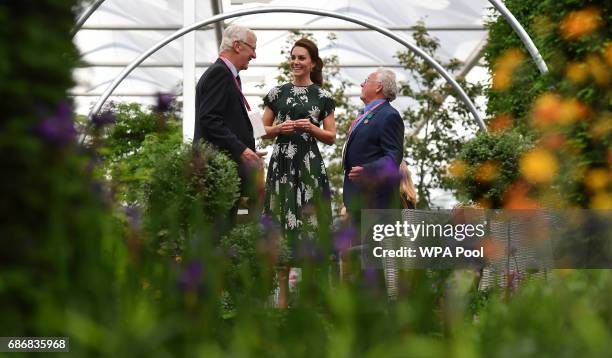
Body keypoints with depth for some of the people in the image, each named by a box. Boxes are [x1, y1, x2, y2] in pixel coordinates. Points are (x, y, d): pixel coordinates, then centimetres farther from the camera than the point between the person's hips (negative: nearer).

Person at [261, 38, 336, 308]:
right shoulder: (277, 93, 10)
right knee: (280, 223, 0)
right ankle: (283, 292, 4)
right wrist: (278, 128, -7)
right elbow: (263, 130, 13)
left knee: (308, 223, -6)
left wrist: (311, 128, -12)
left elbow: (331, 137, 6)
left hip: (309, 164, -2)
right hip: (282, 163, 2)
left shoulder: (322, 96, 6)